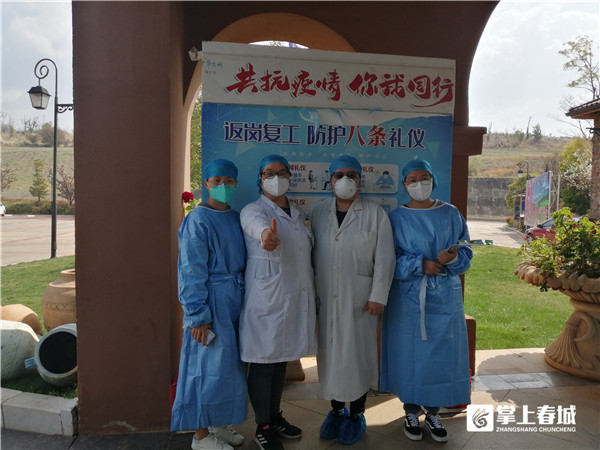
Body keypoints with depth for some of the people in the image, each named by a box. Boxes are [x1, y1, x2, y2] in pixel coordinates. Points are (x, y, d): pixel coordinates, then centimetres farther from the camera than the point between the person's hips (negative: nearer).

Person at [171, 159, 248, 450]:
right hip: (211, 301, -7)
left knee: (230, 363, 15)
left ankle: (220, 424, 33)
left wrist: (242, 298, 7)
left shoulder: (236, 219, 10)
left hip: (235, 300, 7)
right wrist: (198, 315, -16)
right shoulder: (198, 220, -11)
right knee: (209, 364, 1)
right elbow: (191, 272, -13)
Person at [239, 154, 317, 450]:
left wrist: (313, 299, 18)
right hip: (266, 300, -6)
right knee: (263, 362, 3)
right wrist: (267, 235, -58)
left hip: (297, 298, 6)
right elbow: (258, 224, -34)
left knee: (281, 360, 18)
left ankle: (275, 417, 35)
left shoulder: (299, 214, 13)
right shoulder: (252, 211, -8)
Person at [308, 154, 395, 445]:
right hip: (325, 297, 3)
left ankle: (356, 414, 25)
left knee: (358, 353, 6)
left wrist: (378, 296, -9)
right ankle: (336, 409, 31)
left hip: (359, 298, -3)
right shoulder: (317, 212, 6)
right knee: (330, 352, 11)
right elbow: (309, 253, 6)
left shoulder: (375, 213, -2)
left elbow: (384, 258, -5)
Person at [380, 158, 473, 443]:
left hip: (445, 297, 2)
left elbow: (466, 254, 4)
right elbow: (390, 260, -5)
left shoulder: (451, 214, 5)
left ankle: (433, 412, 25)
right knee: (409, 353, 5)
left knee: (441, 353, 6)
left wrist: (452, 258, -17)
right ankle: (411, 412, 24)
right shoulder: (397, 218, -1)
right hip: (409, 297, -1)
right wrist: (420, 265, -18)